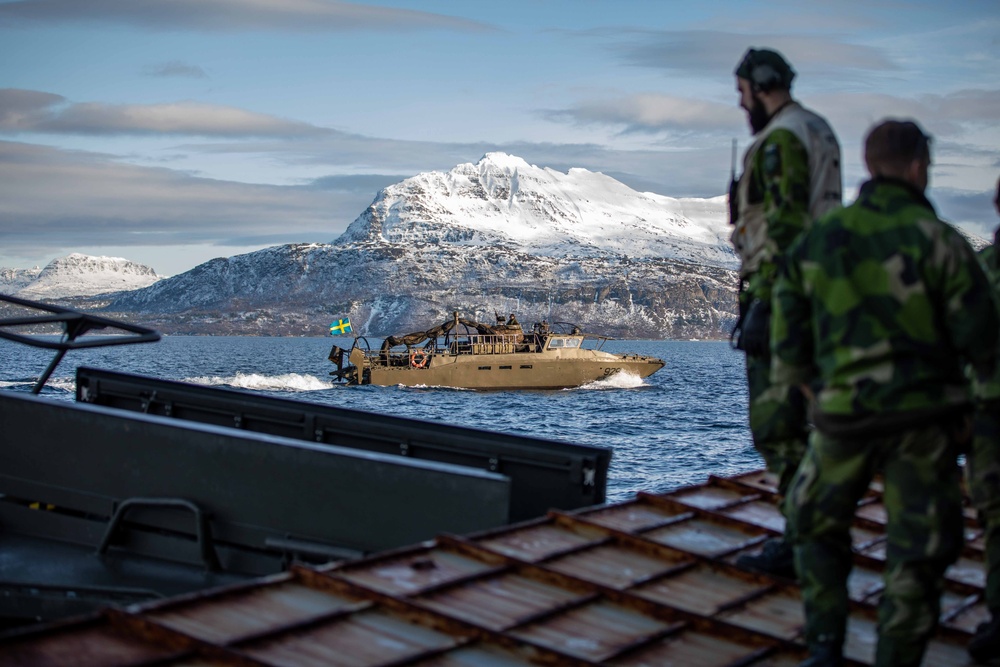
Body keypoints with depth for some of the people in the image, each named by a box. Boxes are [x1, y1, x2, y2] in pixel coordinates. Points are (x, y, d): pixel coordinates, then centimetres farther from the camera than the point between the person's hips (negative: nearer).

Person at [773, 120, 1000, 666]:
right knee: (917, 551, 9)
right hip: (922, 415, -3)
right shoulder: (938, 241, -8)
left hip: (843, 416, 3)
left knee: (816, 524, 23)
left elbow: (787, 342, 7)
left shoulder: (815, 241, 3)